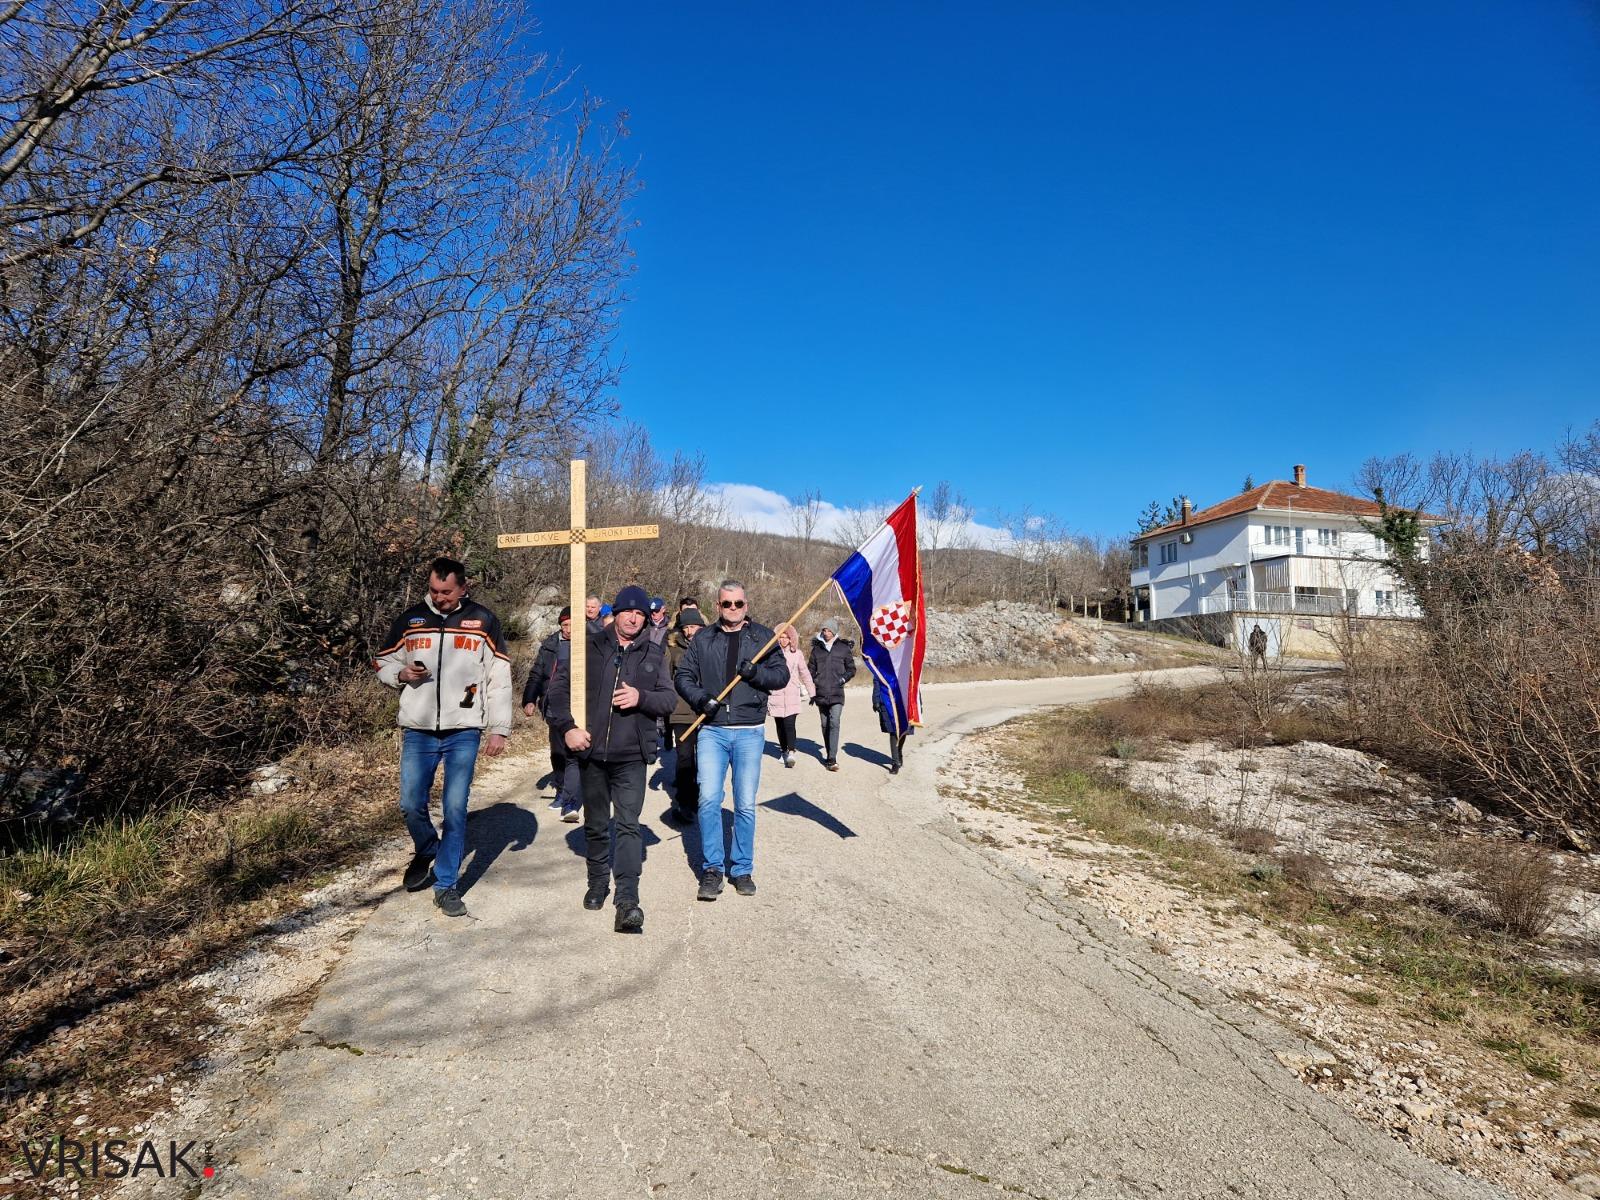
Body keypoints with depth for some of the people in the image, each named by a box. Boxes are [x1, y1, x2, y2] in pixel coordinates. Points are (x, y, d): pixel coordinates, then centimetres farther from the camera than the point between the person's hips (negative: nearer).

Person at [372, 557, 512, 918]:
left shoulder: (483, 621, 0)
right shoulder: (409, 619, 5)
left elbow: (500, 678, 2)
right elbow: (383, 664, 16)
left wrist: (499, 728, -2)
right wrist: (402, 674, -8)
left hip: (463, 732, -2)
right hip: (417, 731, 2)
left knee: (455, 809, -1)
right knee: (411, 804, 4)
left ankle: (446, 884, 12)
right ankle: (426, 852, 35)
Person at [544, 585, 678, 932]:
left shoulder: (654, 654, 6)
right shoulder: (590, 648, 2)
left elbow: (669, 698, 4)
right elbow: (559, 688, 2)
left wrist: (641, 697, -15)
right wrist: (566, 727, -9)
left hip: (631, 756, -1)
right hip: (591, 752, 1)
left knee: (628, 824, -8)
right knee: (595, 824, 15)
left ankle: (628, 899, -9)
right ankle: (598, 882, 33)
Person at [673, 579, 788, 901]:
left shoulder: (763, 637, 8)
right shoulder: (703, 639, 9)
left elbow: (781, 675, 4)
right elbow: (682, 675, 7)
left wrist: (755, 672, -15)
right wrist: (700, 698, -11)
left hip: (750, 732, 0)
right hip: (712, 730, 0)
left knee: (746, 804, 4)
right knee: (708, 799, -9)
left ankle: (742, 869, 20)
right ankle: (711, 869, 6)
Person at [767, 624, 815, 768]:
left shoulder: (797, 654, 6)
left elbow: (805, 674, 15)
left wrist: (812, 692, 18)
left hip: (792, 697, -1)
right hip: (776, 696, 1)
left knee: (789, 725, -14)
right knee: (780, 725, 8)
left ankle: (791, 752, -17)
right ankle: (784, 751, 21)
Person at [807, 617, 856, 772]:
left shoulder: (844, 648, 3)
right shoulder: (816, 648, 10)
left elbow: (851, 669, 11)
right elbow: (811, 670, 16)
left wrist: (844, 678, -7)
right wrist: (812, 692, 11)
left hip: (837, 694, -3)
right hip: (821, 694, 3)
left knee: (834, 723, -16)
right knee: (825, 725, 11)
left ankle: (832, 759, -19)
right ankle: (828, 754, 25)